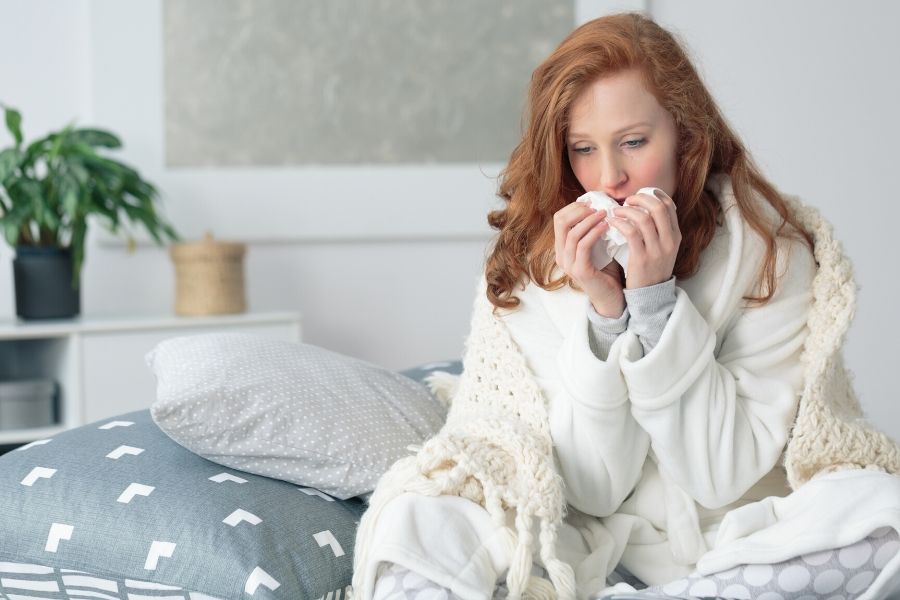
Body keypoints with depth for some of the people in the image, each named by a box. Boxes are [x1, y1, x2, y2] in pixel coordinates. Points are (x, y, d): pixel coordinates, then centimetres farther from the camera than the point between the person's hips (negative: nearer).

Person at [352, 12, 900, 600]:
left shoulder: (771, 250, -9)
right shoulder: (528, 266, -6)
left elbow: (726, 474, -13)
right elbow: (593, 489, -9)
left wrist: (656, 298, -22)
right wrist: (604, 310, -22)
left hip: (737, 551, 1)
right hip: (595, 547, 0)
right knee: (415, 519, -22)